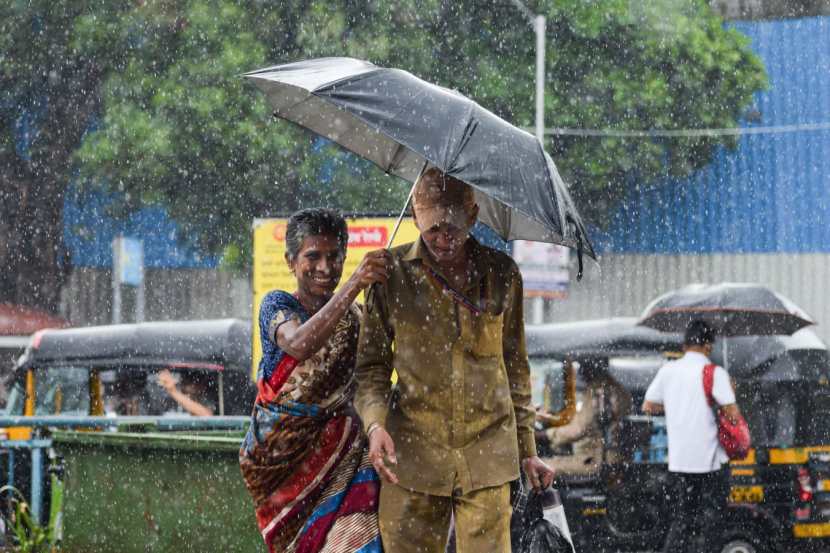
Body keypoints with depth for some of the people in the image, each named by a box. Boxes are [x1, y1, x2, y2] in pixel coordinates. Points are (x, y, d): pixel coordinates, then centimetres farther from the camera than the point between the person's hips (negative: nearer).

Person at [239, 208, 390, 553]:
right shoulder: (277, 305, -4)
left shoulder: (352, 318, 10)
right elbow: (299, 345, -28)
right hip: (281, 445, -3)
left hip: (336, 445, 3)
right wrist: (353, 286, -36)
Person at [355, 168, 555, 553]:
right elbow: (371, 365, 6)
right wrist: (375, 423, -13)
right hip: (414, 455, -1)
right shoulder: (392, 273, 1)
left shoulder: (501, 275, 6)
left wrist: (526, 449, 15)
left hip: (486, 457, 1)